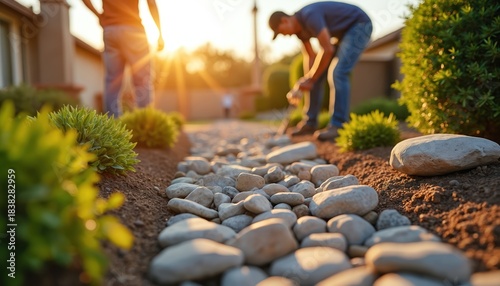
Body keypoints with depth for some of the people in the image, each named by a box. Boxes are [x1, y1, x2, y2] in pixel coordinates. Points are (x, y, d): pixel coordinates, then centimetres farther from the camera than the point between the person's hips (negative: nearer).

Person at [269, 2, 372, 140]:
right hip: (344, 31, 9)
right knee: (317, 75, 2)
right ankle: (310, 122, 6)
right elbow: (311, 56, 6)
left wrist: (311, 80, -25)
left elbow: (328, 50, -31)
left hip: (360, 25, -9)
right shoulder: (298, 28, -1)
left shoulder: (309, 16, -29)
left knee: (337, 73, -24)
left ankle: (338, 126, -21)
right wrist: (307, 79, -7)